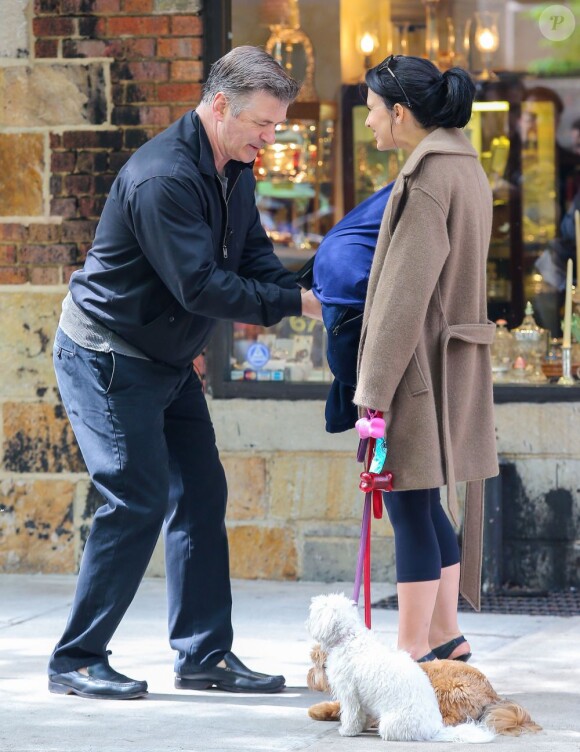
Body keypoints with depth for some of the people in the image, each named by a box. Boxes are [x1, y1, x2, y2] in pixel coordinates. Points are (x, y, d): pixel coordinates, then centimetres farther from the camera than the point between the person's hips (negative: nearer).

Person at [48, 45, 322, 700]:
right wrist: (296, 303, -28)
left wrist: (310, 297, -13)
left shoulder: (235, 173, 5)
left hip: (169, 361, 10)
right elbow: (200, 284, -31)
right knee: (138, 501, -12)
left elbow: (255, 258, 7)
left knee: (200, 497, 6)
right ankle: (76, 661, -3)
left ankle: (204, 655, 12)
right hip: (107, 357, -9)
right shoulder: (164, 177, -26)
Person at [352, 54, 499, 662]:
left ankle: (411, 653, 0)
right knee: (426, 505, 16)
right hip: (456, 362, 10)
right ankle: (445, 637, 22)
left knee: (411, 507, -4)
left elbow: (406, 292, -20)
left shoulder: (427, 179, -17)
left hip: (421, 359, -10)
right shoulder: (465, 167, 14)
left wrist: (375, 389, -18)